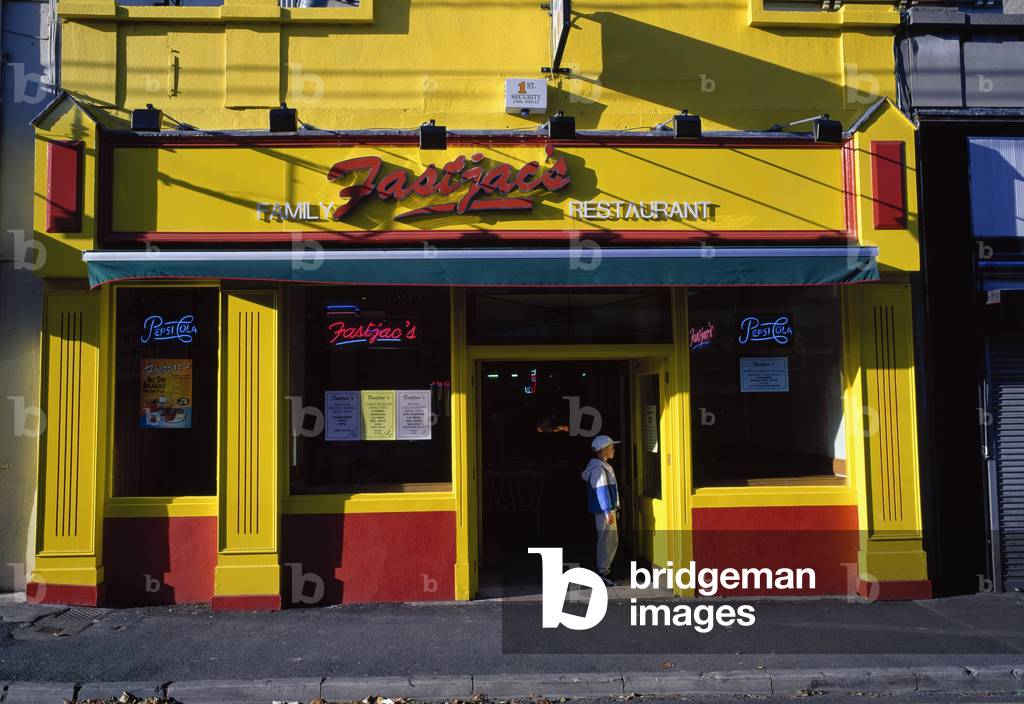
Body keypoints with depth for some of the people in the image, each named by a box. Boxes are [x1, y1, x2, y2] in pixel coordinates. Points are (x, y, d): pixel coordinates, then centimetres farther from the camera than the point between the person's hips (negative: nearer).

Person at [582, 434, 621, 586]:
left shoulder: (603, 466, 15)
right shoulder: (598, 468, -18)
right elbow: (601, 491, -21)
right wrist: (608, 511, -22)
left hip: (608, 510, 11)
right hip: (604, 510, -11)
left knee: (612, 541, 17)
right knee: (607, 541, -6)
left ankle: (605, 569, 26)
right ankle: (602, 572, 1)